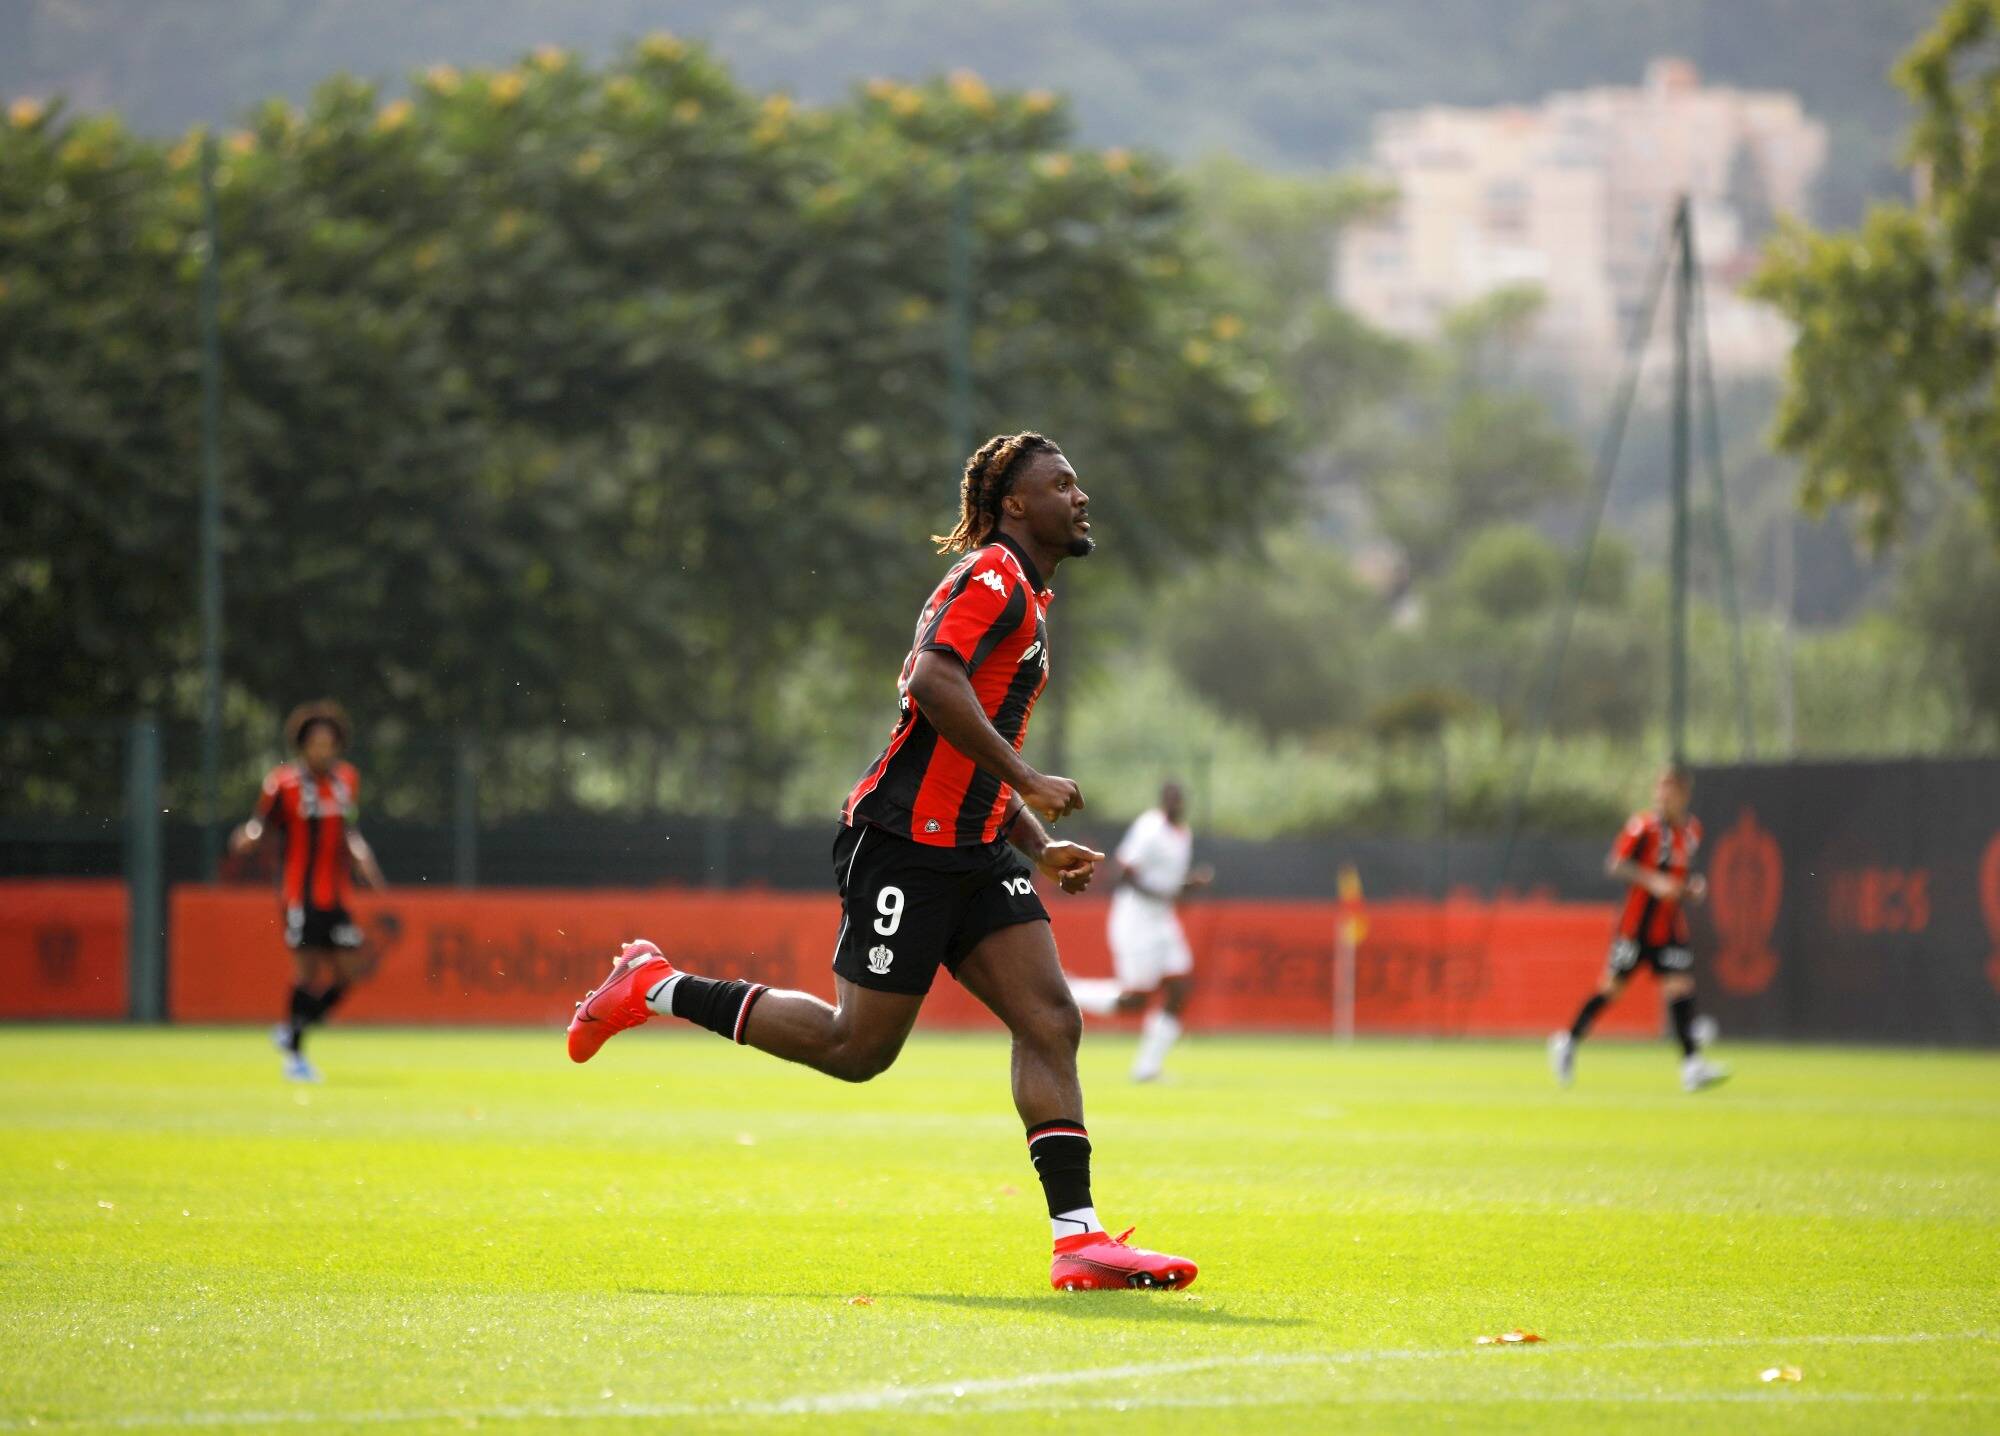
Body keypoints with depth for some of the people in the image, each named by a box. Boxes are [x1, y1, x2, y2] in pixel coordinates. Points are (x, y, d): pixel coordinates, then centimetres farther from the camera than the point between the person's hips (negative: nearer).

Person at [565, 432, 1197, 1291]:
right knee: (856, 1048, -4)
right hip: (903, 841, -9)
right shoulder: (994, 578, -9)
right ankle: (655, 989, 12)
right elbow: (934, 681, -27)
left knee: (1050, 1021, -6)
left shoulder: (1024, 599, 23)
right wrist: (1027, 782, -24)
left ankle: (1077, 1239, -12)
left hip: (973, 851, 9)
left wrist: (1040, 849, 18)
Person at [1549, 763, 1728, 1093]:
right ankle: (1568, 1042, 21)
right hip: (1636, 925, -5)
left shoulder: (1692, 830, 9)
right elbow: (1615, 865, -15)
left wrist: (1693, 887, 3)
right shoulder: (1644, 826, -10)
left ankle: (1692, 1065, -12)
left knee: (1680, 986, -8)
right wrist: (1653, 882, -26)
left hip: (1671, 929, 5)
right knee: (1612, 985, 1)